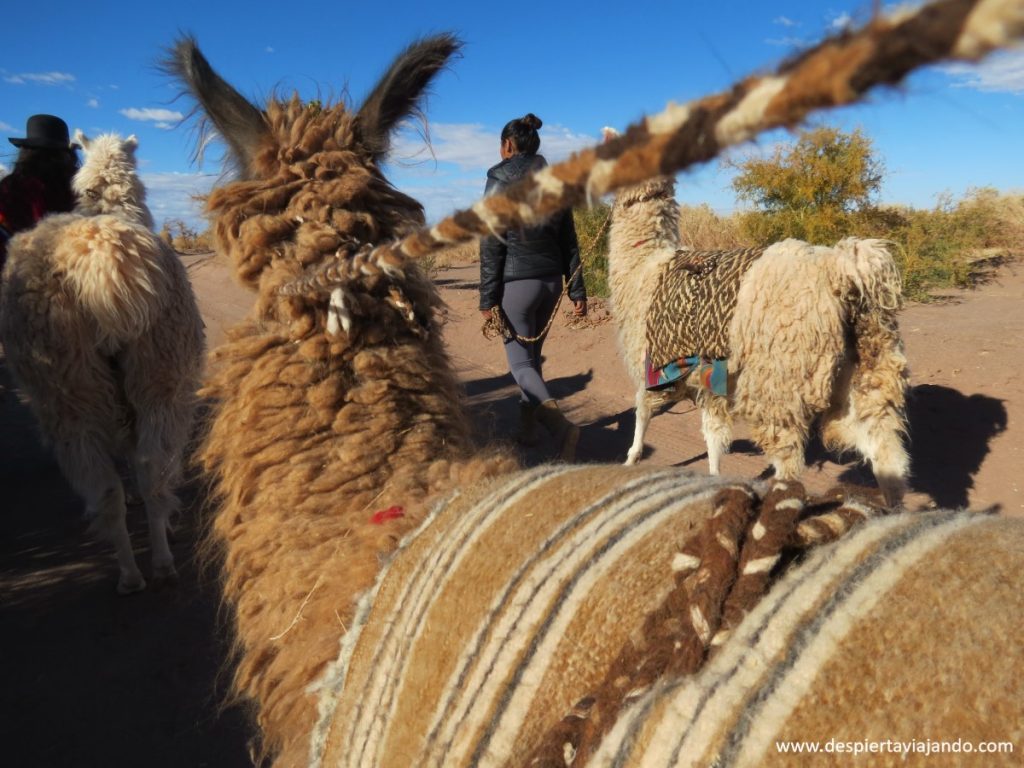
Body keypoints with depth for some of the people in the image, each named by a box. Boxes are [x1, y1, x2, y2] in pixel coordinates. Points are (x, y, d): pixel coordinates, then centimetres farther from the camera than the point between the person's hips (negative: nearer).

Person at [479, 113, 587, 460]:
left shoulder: (500, 181, -7)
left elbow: (491, 246, -11)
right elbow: (569, 243, 9)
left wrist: (488, 298, -9)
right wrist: (577, 291, 12)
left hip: (516, 281, -6)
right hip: (551, 280, 6)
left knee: (520, 361, 0)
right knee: (532, 353, 19)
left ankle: (560, 424, -21)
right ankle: (527, 427, 27)